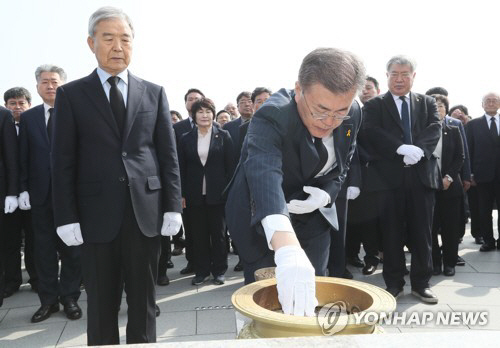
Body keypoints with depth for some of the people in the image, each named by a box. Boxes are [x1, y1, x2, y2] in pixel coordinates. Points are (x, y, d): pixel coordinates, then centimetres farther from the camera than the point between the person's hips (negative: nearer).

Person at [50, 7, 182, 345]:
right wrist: (67, 217, -6)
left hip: (146, 211, 1)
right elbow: (63, 161, 0)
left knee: (143, 301, 12)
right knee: (101, 303, 11)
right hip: (97, 214, -1)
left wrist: (173, 206, 0)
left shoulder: (154, 93, 8)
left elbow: (169, 154, 6)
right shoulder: (71, 94, 4)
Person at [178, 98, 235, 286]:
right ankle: (201, 270, 19)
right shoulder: (186, 139, 6)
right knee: (198, 234, 7)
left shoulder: (223, 136, 1)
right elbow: (181, 168, 6)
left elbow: (230, 166, -1)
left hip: (217, 193, -2)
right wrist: (182, 194, 0)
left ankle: (219, 270, 18)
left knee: (218, 233, 7)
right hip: (195, 194, 2)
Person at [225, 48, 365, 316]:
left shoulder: (352, 114, -13)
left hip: (312, 215, 5)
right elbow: (264, 173, -52)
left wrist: (327, 192, -18)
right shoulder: (271, 117, -33)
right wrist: (287, 249, -68)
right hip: (262, 218, -4)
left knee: (314, 291, 12)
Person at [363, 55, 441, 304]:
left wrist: (418, 149, -20)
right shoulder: (374, 105, 6)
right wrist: (401, 148, -22)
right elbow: (371, 132, -10)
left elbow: (434, 128, 0)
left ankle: (421, 283, 19)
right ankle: (394, 283, 17)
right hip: (389, 177, -2)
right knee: (392, 233, 5)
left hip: (422, 176, 2)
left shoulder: (427, 103, 15)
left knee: (422, 232, 7)